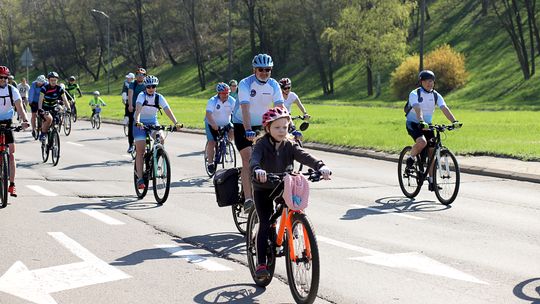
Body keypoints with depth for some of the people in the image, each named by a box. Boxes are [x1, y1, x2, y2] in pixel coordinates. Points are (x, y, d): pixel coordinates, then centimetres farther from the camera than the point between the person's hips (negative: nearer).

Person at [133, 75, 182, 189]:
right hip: (140, 123, -3)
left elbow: (168, 110, -18)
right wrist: (137, 122, -50)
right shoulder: (142, 95, -16)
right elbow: (138, 109, -32)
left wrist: (176, 123, -32)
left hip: (153, 122, 3)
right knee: (140, 151, -11)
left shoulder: (159, 97, -8)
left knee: (161, 139, -25)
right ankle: (140, 178, -8)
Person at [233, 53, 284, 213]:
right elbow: (245, 109, -31)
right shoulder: (245, 84, -19)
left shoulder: (274, 85, -7)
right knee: (248, 159, -18)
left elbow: (280, 108, -17)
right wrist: (248, 131, -44)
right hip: (242, 126, -4)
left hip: (261, 126, 4)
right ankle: (248, 198, -24)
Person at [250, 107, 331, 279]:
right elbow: (254, 158, -35)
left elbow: (304, 156, -23)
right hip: (263, 189, -3)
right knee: (265, 224, -10)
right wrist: (257, 170, -59)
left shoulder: (289, 145, -7)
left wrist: (320, 166, -42)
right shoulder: (262, 144, -16)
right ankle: (261, 264, -5)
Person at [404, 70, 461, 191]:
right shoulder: (415, 94, -14)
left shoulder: (436, 95, 0)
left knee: (432, 151, -2)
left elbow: (444, 108, -14)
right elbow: (417, 109, -32)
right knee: (422, 142, -33)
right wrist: (421, 122, -49)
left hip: (427, 125, 5)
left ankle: (431, 181, 7)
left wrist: (454, 121, -30)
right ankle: (411, 158, -3)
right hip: (413, 123, -5)